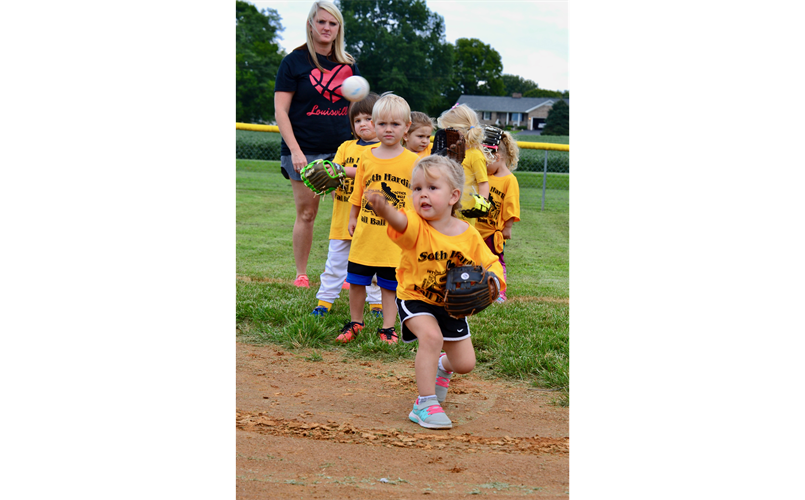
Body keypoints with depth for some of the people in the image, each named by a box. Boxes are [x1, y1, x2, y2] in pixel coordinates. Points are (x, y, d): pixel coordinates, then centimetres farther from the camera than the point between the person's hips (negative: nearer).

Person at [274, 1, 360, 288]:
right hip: (305, 151, -3)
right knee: (306, 213, 2)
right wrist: (295, 150, -14)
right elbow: (280, 110, -5)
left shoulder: (348, 64, 11)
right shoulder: (295, 61, -1)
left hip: (342, 149, 3)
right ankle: (301, 274, 15)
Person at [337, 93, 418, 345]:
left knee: (390, 285, 6)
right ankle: (355, 322, 27)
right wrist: (353, 217, 16)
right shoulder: (366, 157, 4)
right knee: (355, 281, 10)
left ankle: (388, 328, 18)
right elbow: (358, 192, 13)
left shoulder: (412, 161, -4)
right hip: (366, 232, 3)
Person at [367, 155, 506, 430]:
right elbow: (399, 221, -49)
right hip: (415, 298, -4)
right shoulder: (415, 226, -24)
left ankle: (443, 366, 48)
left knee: (465, 363, 9)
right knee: (431, 336, -33)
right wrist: (384, 209, -73)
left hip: (452, 305, 4)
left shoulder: (468, 234, -13)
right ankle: (425, 404, -20)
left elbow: (492, 264, -1)